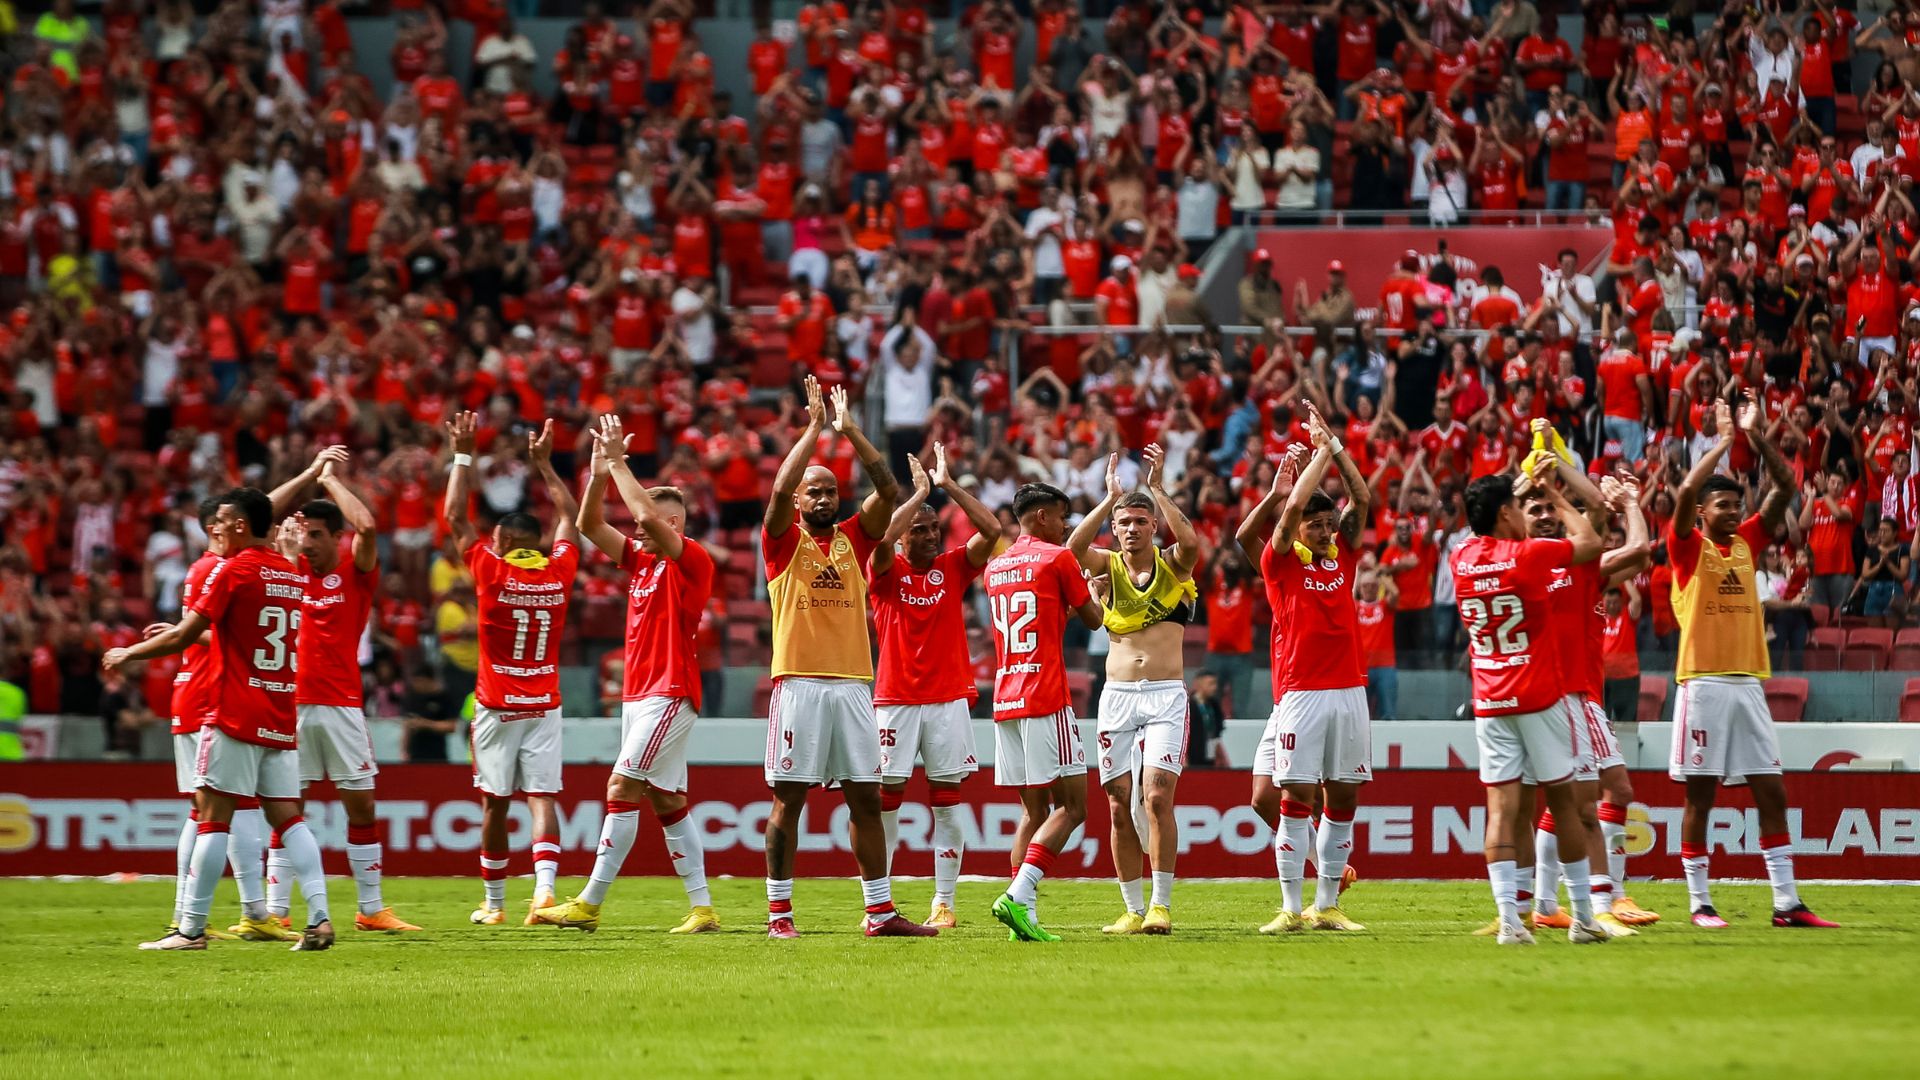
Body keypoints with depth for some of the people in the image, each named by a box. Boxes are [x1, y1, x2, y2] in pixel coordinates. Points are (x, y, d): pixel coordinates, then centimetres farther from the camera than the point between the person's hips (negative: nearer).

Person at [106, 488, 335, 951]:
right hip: (281, 721, 7)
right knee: (287, 817, 6)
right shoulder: (292, 576, 13)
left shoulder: (232, 570, -9)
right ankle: (319, 917, -7)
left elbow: (183, 636, -10)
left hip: (235, 717, -7)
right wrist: (188, 635, 29)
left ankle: (191, 927, -4)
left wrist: (129, 653, 5)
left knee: (213, 819, -4)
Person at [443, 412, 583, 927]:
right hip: (544, 706, 2)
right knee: (542, 798, -4)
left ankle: (494, 903, 14)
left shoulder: (491, 571, -8)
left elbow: (455, 517, 0)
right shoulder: (559, 572, 0)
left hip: (496, 708, -2)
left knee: (495, 805, 6)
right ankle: (545, 887, -25)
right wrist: (544, 462, 26)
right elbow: (570, 517, 18)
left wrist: (463, 455, 7)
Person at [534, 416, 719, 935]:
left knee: (623, 787, -13)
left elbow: (649, 515, -23)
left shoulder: (691, 560, -9)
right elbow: (589, 525, 14)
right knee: (667, 801, 7)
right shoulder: (640, 560, 15)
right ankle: (702, 907, 8)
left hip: (669, 693, -9)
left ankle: (590, 903, -16)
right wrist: (600, 471, 1)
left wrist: (618, 464, -14)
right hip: (637, 693, 9)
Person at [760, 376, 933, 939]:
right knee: (788, 800, -2)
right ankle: (779, 910, 3)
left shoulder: (854, 539, 13)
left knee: (866, 799, 4)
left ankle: (881, 912, 7)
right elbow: (780, 487, -13)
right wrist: (815, 427, -9)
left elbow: (889, 490, 2)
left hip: (853, 686, 4)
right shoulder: (784, 542, 3)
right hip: (800, 684, -4)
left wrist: (851, 430, -2)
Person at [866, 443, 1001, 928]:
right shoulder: (887, 571, 1)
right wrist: (919, 492, -12)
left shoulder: (954, 567, 8)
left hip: (949, 700, 2)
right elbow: (883, 537, -21)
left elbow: (991, 530, -6)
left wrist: (948, 484, -8)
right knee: (887, 798, -1)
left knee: (948, 803, 3)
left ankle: (944, 904, 8)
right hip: (895, 701, -2)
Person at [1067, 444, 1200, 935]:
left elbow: (1191, 541, -19)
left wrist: (1156, 489, -17)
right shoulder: (1108, 565, 7)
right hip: (1117, 696, 3)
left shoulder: (1173, 564, 4)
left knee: (1157, 796, -15)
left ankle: (1161, 905, -11)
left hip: (1167, 696, -3)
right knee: (1120, 806, 1)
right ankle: (1133, 909, 8)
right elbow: (1073, 547, -14)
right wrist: (1111, 498, -17)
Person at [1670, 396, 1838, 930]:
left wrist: (1759, 438, -3)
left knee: (1772, 792, 2)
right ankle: (1699, 902, 4)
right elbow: (1685, 491, -18)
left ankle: (1786, 902, 3)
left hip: (1749, 682, 5)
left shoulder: (1747, 542, 13)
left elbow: (1785, 487, 8)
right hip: (1703, 684, -5)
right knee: (1700, 796, -1)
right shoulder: (1689, 547, -1)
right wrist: (1724, 442, -11)